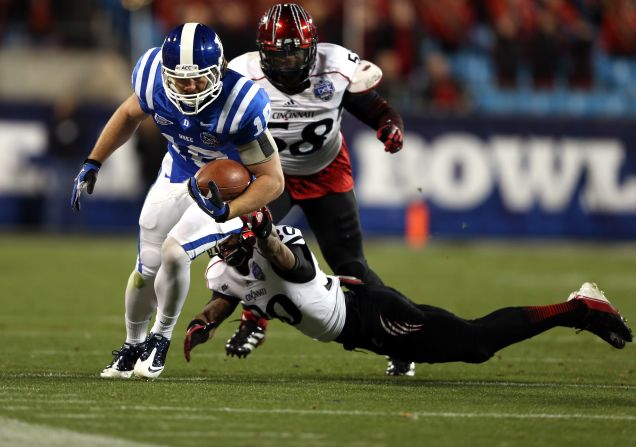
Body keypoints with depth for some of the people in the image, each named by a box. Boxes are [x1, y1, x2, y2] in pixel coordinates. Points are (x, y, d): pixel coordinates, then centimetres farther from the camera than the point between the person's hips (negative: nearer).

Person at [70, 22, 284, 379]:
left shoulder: (242, 104, -37)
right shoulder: (153, 75, -24)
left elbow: (272, 180, -29)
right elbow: (130, 114, 3)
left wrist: (226, 211, -44)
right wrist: (93, 163, 2)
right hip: (178, 174, 5)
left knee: (174, 252, -23)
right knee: (148, 267, 9)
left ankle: (161, 337, 3)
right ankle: (133, 346, 36)